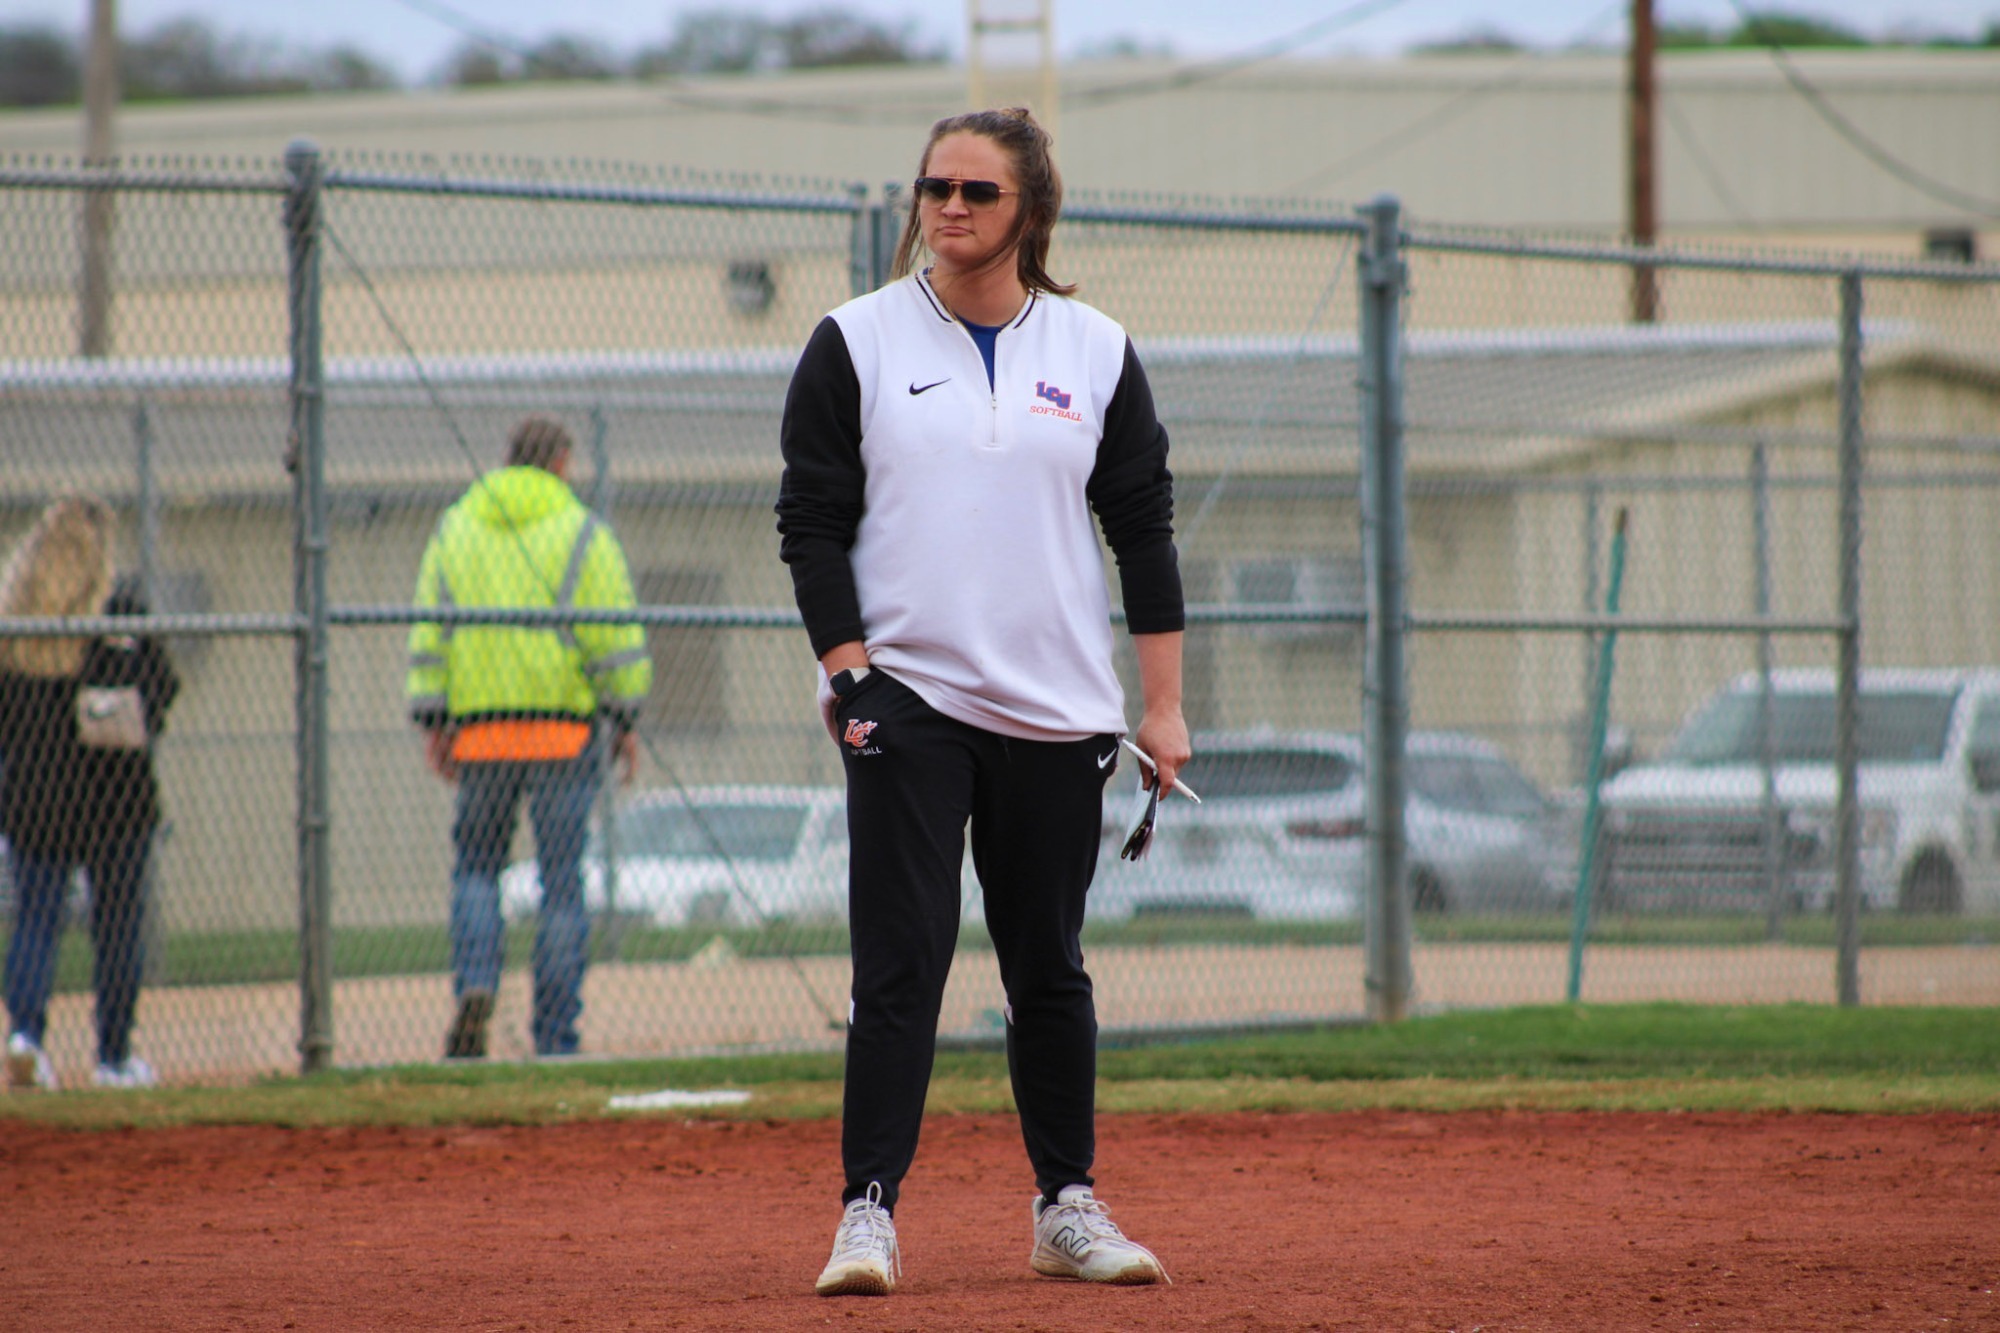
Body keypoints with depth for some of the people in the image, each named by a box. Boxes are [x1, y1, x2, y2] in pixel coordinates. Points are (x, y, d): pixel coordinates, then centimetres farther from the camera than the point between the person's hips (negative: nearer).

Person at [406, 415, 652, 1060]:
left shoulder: (454, 529, 10)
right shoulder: (582, 533, 0)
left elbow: (428, 637, 5)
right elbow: (616, 639, -4)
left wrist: (432, 720, 6)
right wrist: (624, 718, 1)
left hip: (479, 732, 2)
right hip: (565, 728, -2)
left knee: (476, 866, 14)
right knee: (562, 880, 3)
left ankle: (474, 986, -12)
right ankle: (556, 1040, 3)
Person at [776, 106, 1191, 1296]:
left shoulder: (1097, 352, 7)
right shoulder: (857, 343, 3)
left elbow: (1145, 529, 8)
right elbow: (812, 525, 1)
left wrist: (1164, 703, 3)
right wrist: (848, 673, -9)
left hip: (1056, 710, 2)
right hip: (908, 703, -2)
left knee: (1051, 966, 8)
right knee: (901, 961, -10)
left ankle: (1068, 1206, 18)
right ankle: (869, 1211, -11)